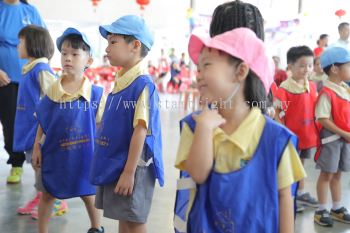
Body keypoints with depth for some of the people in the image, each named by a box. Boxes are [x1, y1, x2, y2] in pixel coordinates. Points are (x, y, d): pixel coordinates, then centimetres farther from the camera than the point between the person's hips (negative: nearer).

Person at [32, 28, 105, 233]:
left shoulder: (95, 93, -11)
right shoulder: (53, 91, -5)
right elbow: (42, 123, 3)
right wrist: (37, 147, 1)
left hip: (84, 155, -1)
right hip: (55, 153, 2)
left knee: (88, 193, 17)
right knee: (48, 195, 14)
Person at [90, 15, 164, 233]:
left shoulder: (143, 84, -19)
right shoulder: (120, 81, 7)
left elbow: (140, 131, -22)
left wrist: (129, 172, -21)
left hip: (132, 167, -8)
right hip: (114, 164, 8)